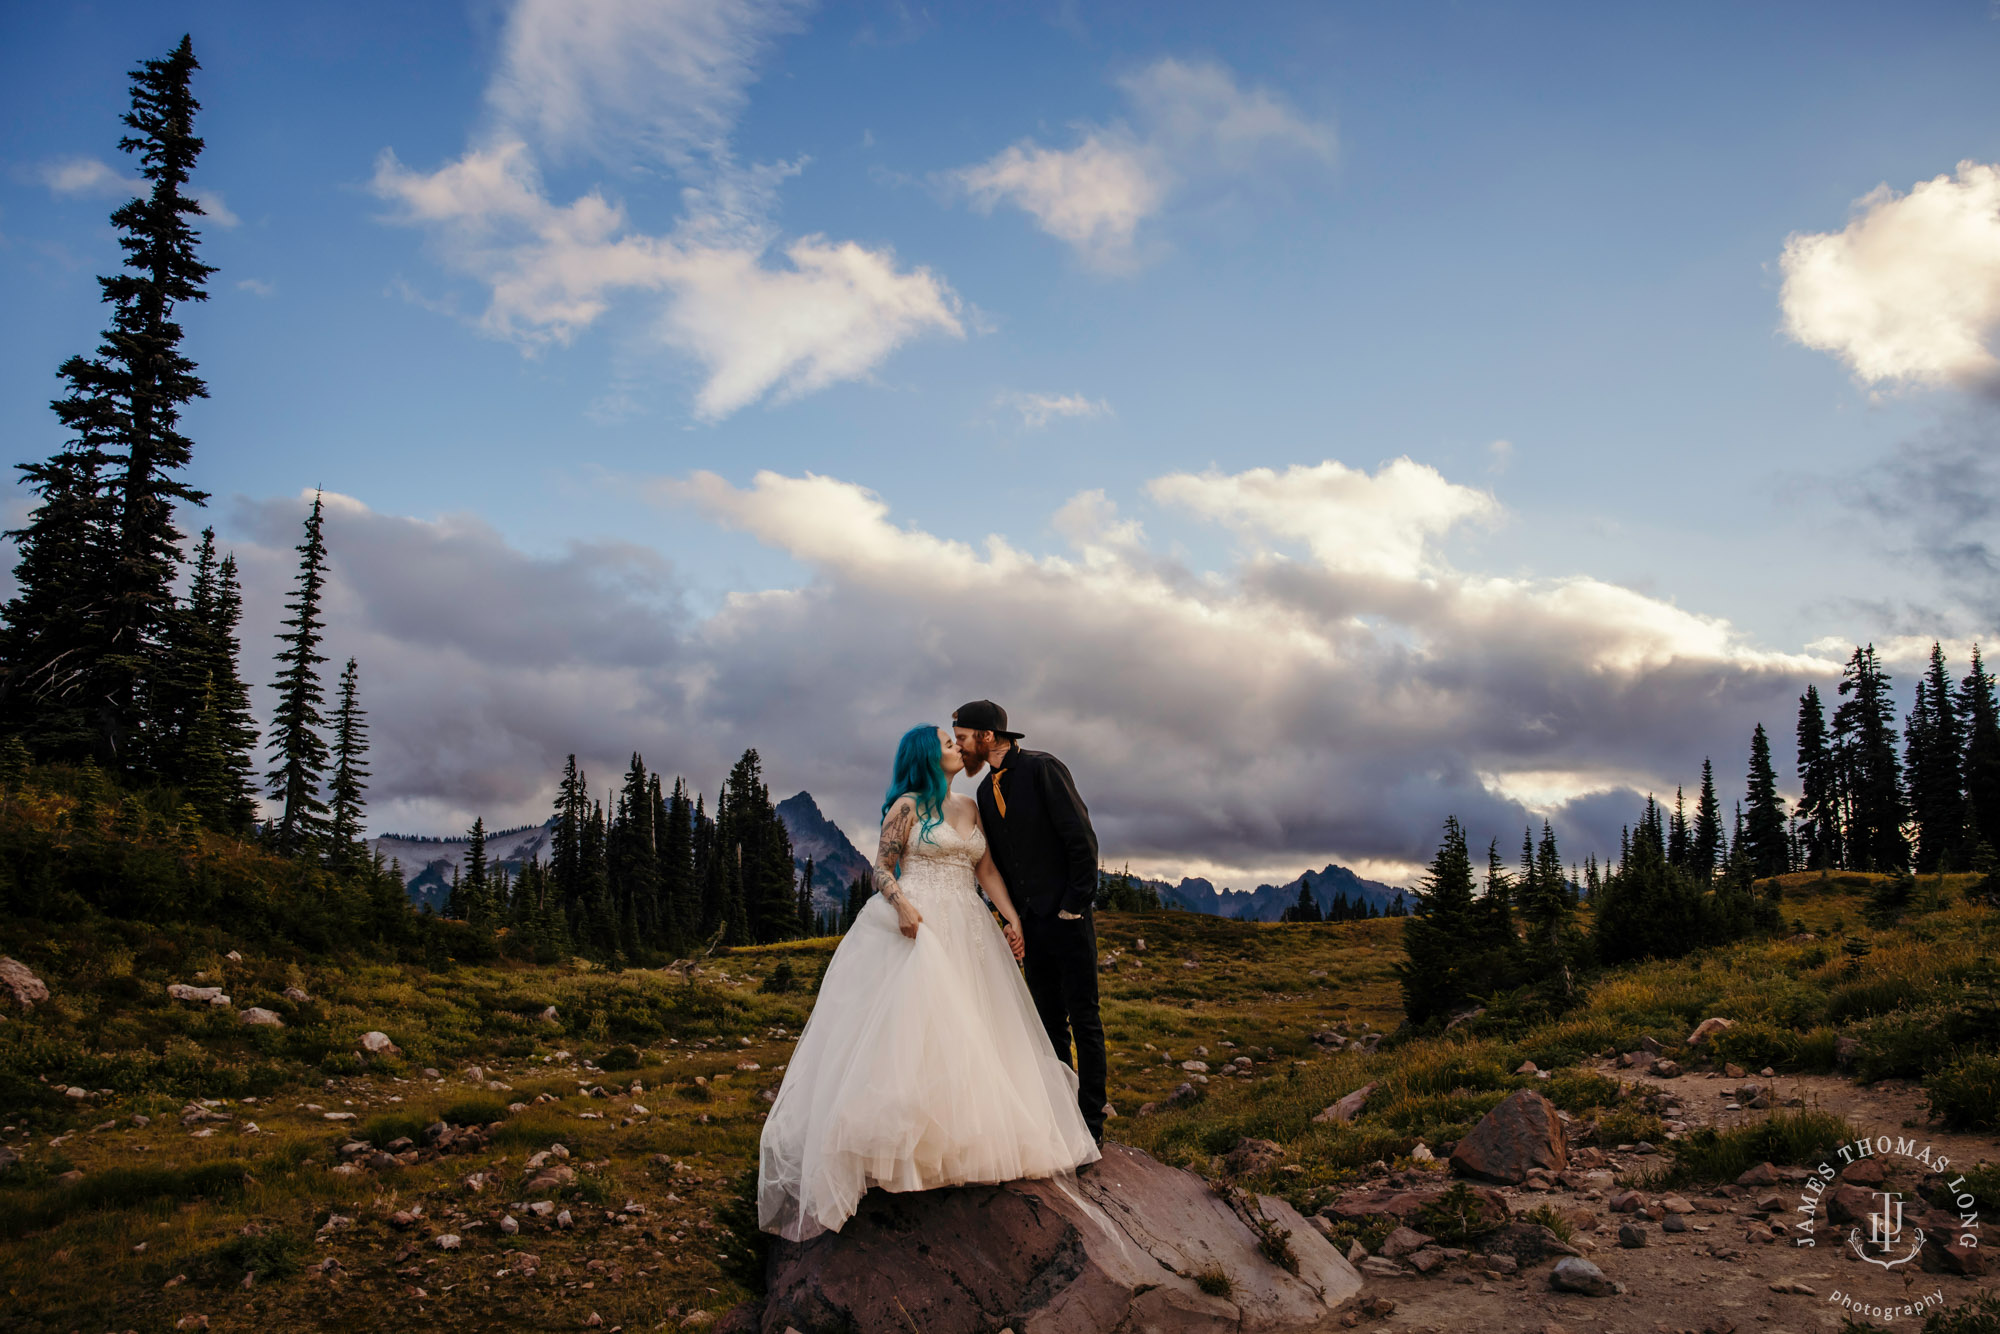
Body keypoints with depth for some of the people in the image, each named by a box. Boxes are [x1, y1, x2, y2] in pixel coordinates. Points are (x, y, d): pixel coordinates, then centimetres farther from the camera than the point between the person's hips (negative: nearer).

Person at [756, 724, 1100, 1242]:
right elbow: (882, 868, -4)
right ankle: (894, 1142, -11)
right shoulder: (907, 806, -1)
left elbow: (987, 870, 14)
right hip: (915, 924, -6)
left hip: (965, 931, 6)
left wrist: (1012, 918, 4)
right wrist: (902, 904, -21)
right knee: (909, 1028, -14)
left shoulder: (970, 808, 16)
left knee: (968, 1034, 5)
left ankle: (964, 1136, 13)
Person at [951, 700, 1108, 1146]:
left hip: (1068, 917, -7)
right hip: (1033, 922, 7)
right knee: (1049, 1021, 11)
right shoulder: (986, 791, 12)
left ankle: (1092, 1120, 7)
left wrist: (1076, 904, -14)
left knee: (1083, 1018, -1)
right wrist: (1015, 914, 9)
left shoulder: (1041, 768, -10)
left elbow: (1082, 838, -14)